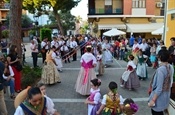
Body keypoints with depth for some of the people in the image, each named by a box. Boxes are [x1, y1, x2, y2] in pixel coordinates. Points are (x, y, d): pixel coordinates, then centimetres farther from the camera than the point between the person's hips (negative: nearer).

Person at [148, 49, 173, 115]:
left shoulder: (161, 69, -28)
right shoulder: (169, 67, -2)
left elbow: (159, 88, -26)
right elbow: (167, 83, 9)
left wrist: (153, 100, -19)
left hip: (159, 98, -8)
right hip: (165, 96, 8)